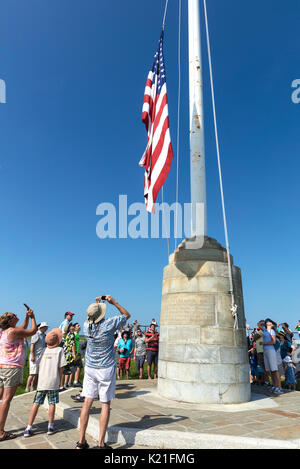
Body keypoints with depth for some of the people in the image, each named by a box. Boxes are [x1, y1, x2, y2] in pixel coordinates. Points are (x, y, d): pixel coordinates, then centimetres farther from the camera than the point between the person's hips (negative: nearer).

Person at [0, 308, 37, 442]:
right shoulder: (13, 331, -14)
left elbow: (23, 328, 28)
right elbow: (33, 331, -5)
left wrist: (27, 317, 21)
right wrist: (32, 317, 8)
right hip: (12, 367, -9)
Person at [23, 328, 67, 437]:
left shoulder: (44, 350, 7)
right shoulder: (59, 350, -5)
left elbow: (40, 366, 9)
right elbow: (60, 367, -5)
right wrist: (59, 380, 8)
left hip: (41, 381, 3)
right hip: (53, 382, -3)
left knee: (36, 403, 9)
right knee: (52, 403, 9)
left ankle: (28, 428, 9)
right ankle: (50, 427, 16)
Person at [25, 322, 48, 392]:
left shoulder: (44, 335, 15)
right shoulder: (36, 334, -8)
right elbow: (32, 345, -13)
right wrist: (32, 356, -19)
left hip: (41, 357, 7)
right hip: (35, 357, -7)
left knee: (37, 373, 8)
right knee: (33, 373, -7)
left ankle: (32, 387, 15)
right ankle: (27, 388, 1)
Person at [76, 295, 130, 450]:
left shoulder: (87, 326, -6)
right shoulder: (109, 324, -18)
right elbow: (126, 315, -1)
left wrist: (97, 303, 19)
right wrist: (114, 302, 1)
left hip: (90, 368, 4)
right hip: (106, 369, -4)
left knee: (87, 402, 10)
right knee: (105, 404, 5)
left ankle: (81, 441, 18)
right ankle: (101, 444, 11)